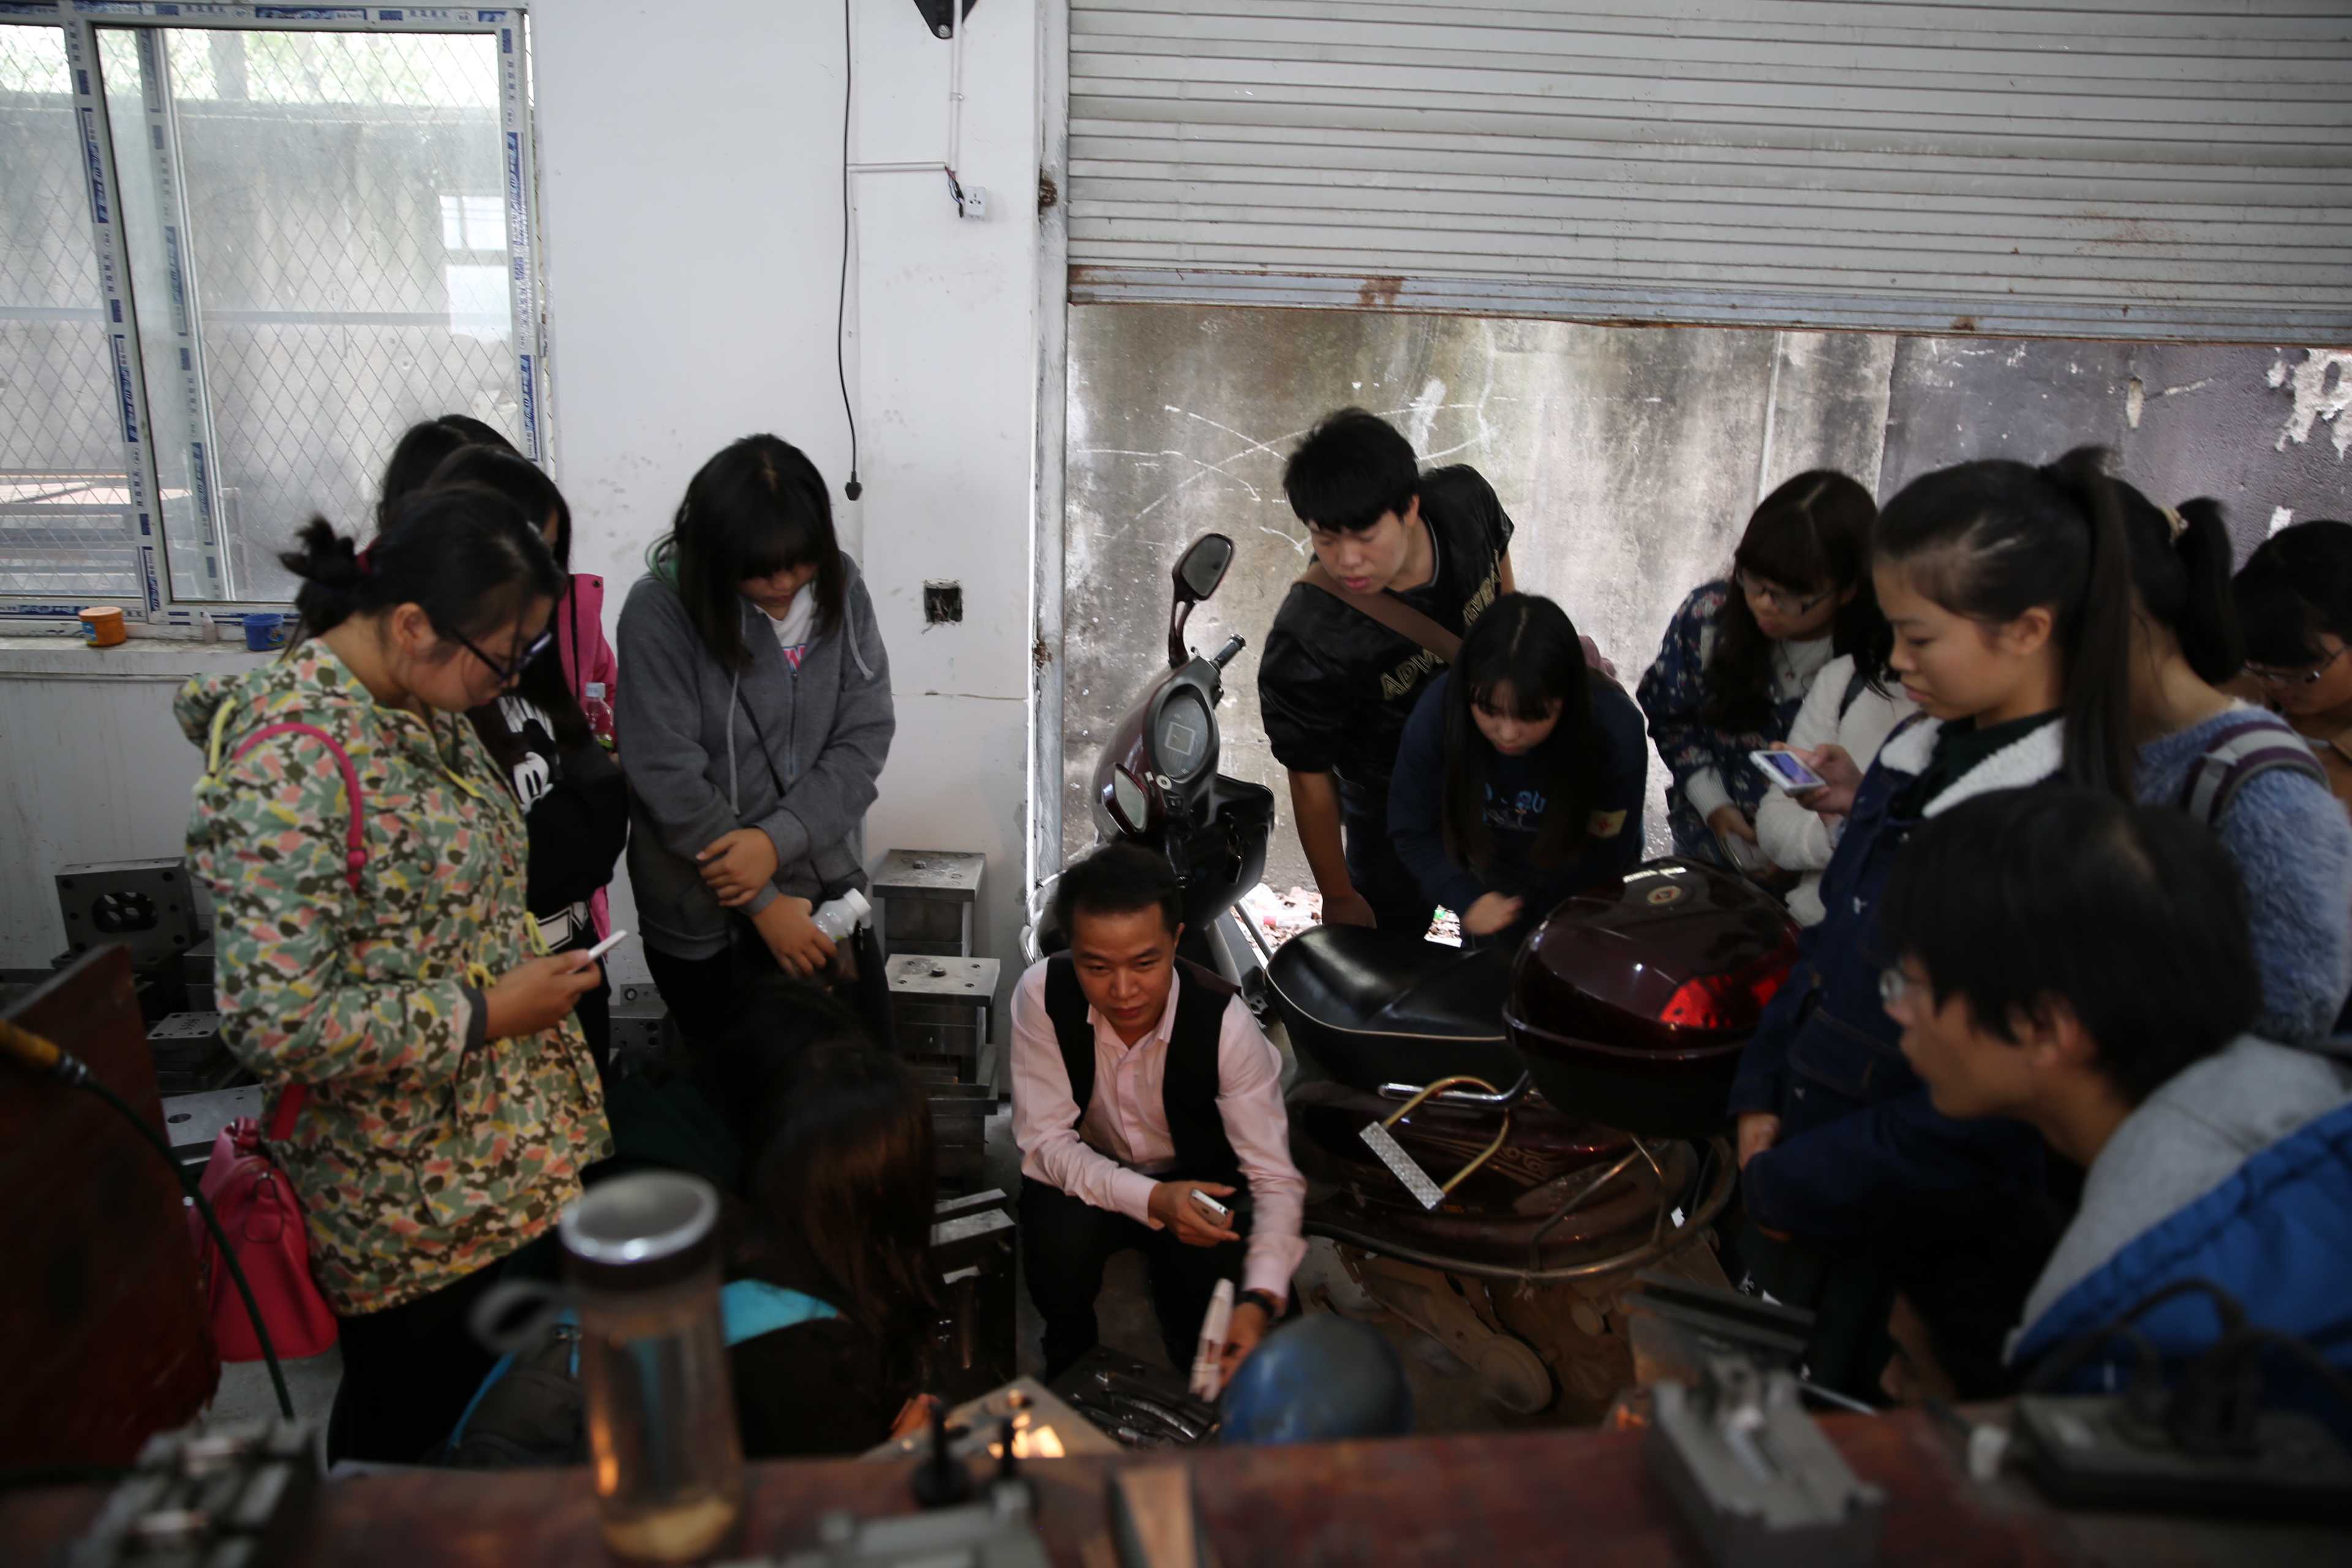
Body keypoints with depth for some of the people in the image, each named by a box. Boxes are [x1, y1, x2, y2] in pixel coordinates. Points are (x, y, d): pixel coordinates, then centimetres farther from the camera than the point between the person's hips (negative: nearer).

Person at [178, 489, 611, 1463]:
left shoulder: (419, 700, 2)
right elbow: (278, 1026, -28)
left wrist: (534, 961, 7)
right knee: (413, 1443, 15)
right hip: (416, 1210, -8)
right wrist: (483, 1014, -21)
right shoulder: (290, 760, -26)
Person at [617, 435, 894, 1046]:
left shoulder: (838, 586, -4)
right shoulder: (661, 611, -16)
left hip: (826, 888, 4)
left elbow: (866, 736, -6)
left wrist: (779, 838, -19)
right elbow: (671, 782, -17)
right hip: (704, 923, -3)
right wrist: (764, 904, -15)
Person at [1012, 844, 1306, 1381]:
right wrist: (1152, 1200, -38)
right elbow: (1045, 1140, -21)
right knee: (1059, 1240, -31)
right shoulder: (1042, 995, -26)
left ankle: (1198, 1395, 12)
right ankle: (1069, 1364, 3)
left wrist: (1262, 1300, -44)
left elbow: (1276, 1178, -25)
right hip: (1089, 1177, 0)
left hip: (1198, 1180, 0)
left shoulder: (1224, 1022, -27)